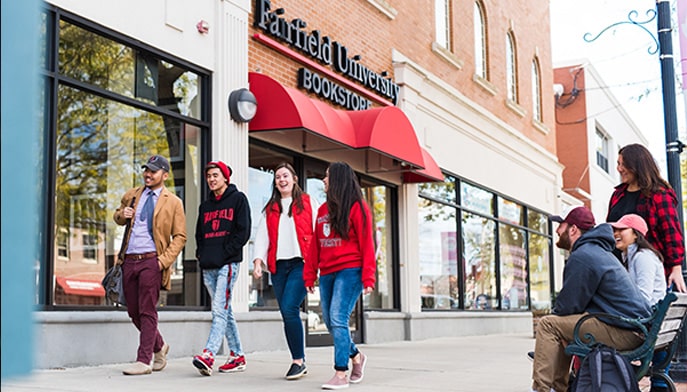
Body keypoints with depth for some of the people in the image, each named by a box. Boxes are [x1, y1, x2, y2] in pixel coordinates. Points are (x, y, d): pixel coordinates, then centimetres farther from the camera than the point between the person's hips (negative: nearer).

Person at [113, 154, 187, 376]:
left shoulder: (173, 202, 2)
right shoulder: (131, 196, 15)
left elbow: (179, 237, 0)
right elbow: (118, 218, 31)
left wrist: (164, 260, -12)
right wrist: (122, 215, 6)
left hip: (151, 260, -5)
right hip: (129, 260, 5)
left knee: (147, 311, -7)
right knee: (133, 311, 10)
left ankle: (144, 361, -3)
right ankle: (159, 346, 31)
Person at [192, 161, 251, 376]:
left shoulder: (238, 199, 3)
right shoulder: (205, 206, 22)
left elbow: (243, 231, -5)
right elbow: (199, 233, 24)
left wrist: (225, 254, -12)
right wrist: (201, 254, 6)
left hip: (228, 263, -7)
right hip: (208, 266, 7)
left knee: (220, 310, -16)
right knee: (225, 311, 8)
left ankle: (208, 355, -27)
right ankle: (237, 355, 14)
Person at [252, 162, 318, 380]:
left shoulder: (308, 202, 7)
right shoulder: (270, 209, 19)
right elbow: (262, 236, 12)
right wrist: (258, 261, -2)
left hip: (301, 263, -4)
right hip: (278, 265, 5)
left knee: (289, 309, -17)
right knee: (287, 314, 4)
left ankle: (298, 360, -7)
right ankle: (298, 362, 12)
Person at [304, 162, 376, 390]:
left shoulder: (357, 207, -4)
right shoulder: (323, 210, 16)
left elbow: (366, 243, -8)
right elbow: (315, 245, 16)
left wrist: (368, 277, -14)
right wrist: (310, 274, 10)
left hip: (349, 271, -7)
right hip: (327, 274, 7)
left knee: (338, 319, -15)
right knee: (330, 322, 10)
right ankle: (356, 356, 32)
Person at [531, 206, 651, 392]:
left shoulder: (582, 256, -13)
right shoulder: (599, 250, 20)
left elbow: (568, 305, -12)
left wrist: (554, 313, 8)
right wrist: (557, 312, 13)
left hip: (623, 333, -11)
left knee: (548, 325, -9)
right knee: (562, 324, 22)